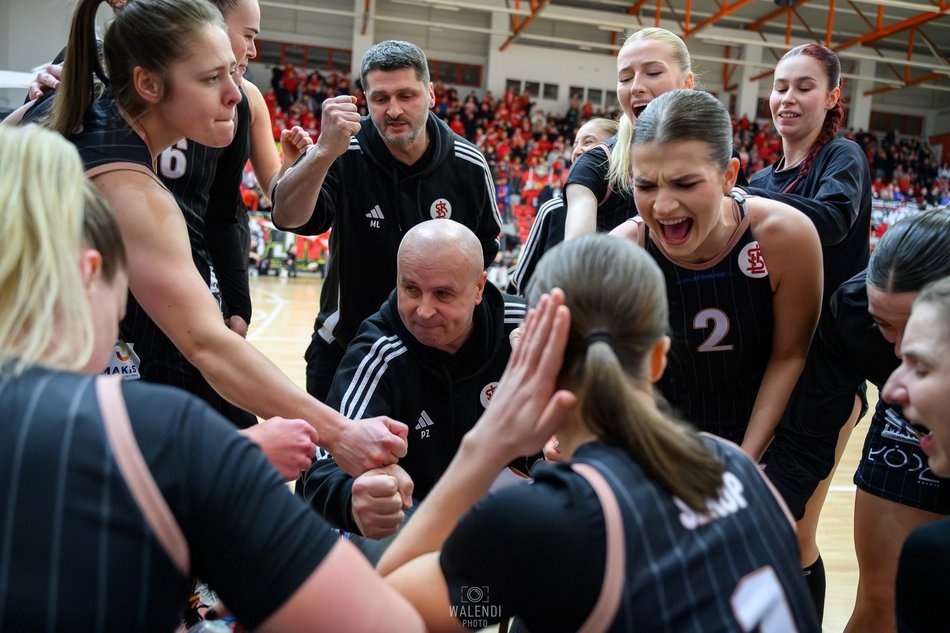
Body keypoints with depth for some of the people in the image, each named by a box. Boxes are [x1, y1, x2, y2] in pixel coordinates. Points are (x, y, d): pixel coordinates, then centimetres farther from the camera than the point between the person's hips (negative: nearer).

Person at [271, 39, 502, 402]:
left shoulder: (468, 165, -10)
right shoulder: (345, 154, -18)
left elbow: (485, 248, 6)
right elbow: (287, 218, -34)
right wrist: (325, 151, -49)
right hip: (343, 348, -1)